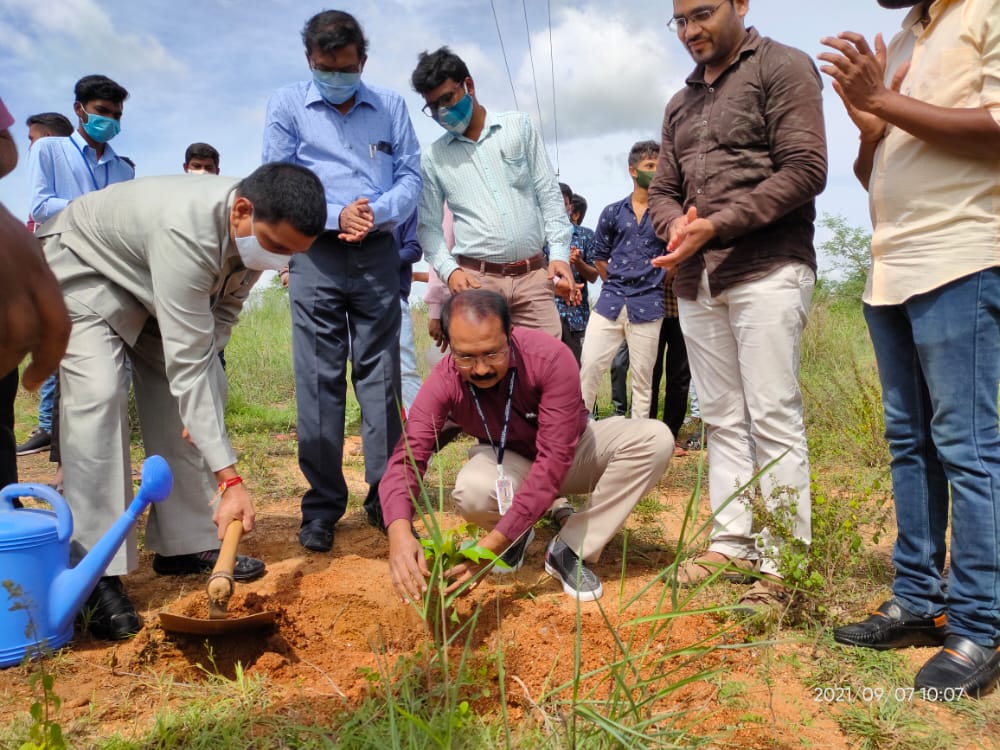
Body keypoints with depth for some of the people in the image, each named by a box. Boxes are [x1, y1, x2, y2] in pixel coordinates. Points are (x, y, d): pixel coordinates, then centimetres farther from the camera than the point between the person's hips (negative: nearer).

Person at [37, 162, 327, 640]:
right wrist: (229, 479, -46)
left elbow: (224, 309, -4)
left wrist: (201, 391, -17)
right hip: (83, 269, -7)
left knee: (205, 392, -1)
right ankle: (97, 574, -18)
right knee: (98, 396, -24)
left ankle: (186, 544, 6)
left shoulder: (258, 228, -19)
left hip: (152, 289, 8)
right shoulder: (187, 230, -43)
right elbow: (186, 361, -44)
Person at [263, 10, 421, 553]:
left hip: (378, 254, 1)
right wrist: (336, 214, -15)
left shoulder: (390, 106, 11)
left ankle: (384, 496, 10)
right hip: (315, 254, -1)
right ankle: (322, 506, 6)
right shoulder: (287, 105, 7)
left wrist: (377, 213, -15)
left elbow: (411, 176, 5)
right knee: (318, 380, -2)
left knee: (380, 375, 2)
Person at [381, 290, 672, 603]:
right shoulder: (444, 381, -26)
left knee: (654, 438, -28)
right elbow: (407, 457, -32)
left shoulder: (551, 357, -33)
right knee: (471, 490, -36)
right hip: (508, 461, 0)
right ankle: (518, 535, 2)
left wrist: (495, 541, -44)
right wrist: (400, 531, -54)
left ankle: (569, 549, -17)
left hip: (571, 450, 0)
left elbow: (555, 458, -37)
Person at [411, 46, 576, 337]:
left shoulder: (519, 127, 9)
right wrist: (449, 270, -8)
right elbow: (428, 225, 9)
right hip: (476, 279, -1)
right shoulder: (433, 157, 8)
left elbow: (549, 193, 8)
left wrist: (559, 253, -1)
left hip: (532, 274, 1)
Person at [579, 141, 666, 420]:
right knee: (588, 365, -5)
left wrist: (654, 282, 3)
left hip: (647, 304, -1)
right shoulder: (612, 212, 9)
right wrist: (617, 284, 8)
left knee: (642, 376, 5)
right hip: (610, 300, 1)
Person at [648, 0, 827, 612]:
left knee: (773, 417, -7)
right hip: (696, 281, 6)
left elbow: (805, 169, -9)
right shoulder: (681, 104, 21)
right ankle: (733, 544, 14)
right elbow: (663, 190, 20)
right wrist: (675, 226, -4)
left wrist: (718, 226, -16)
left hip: (766, 270, -6)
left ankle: (781, 564, -1)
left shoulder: (782, 67, 2)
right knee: (723, 418, 7)